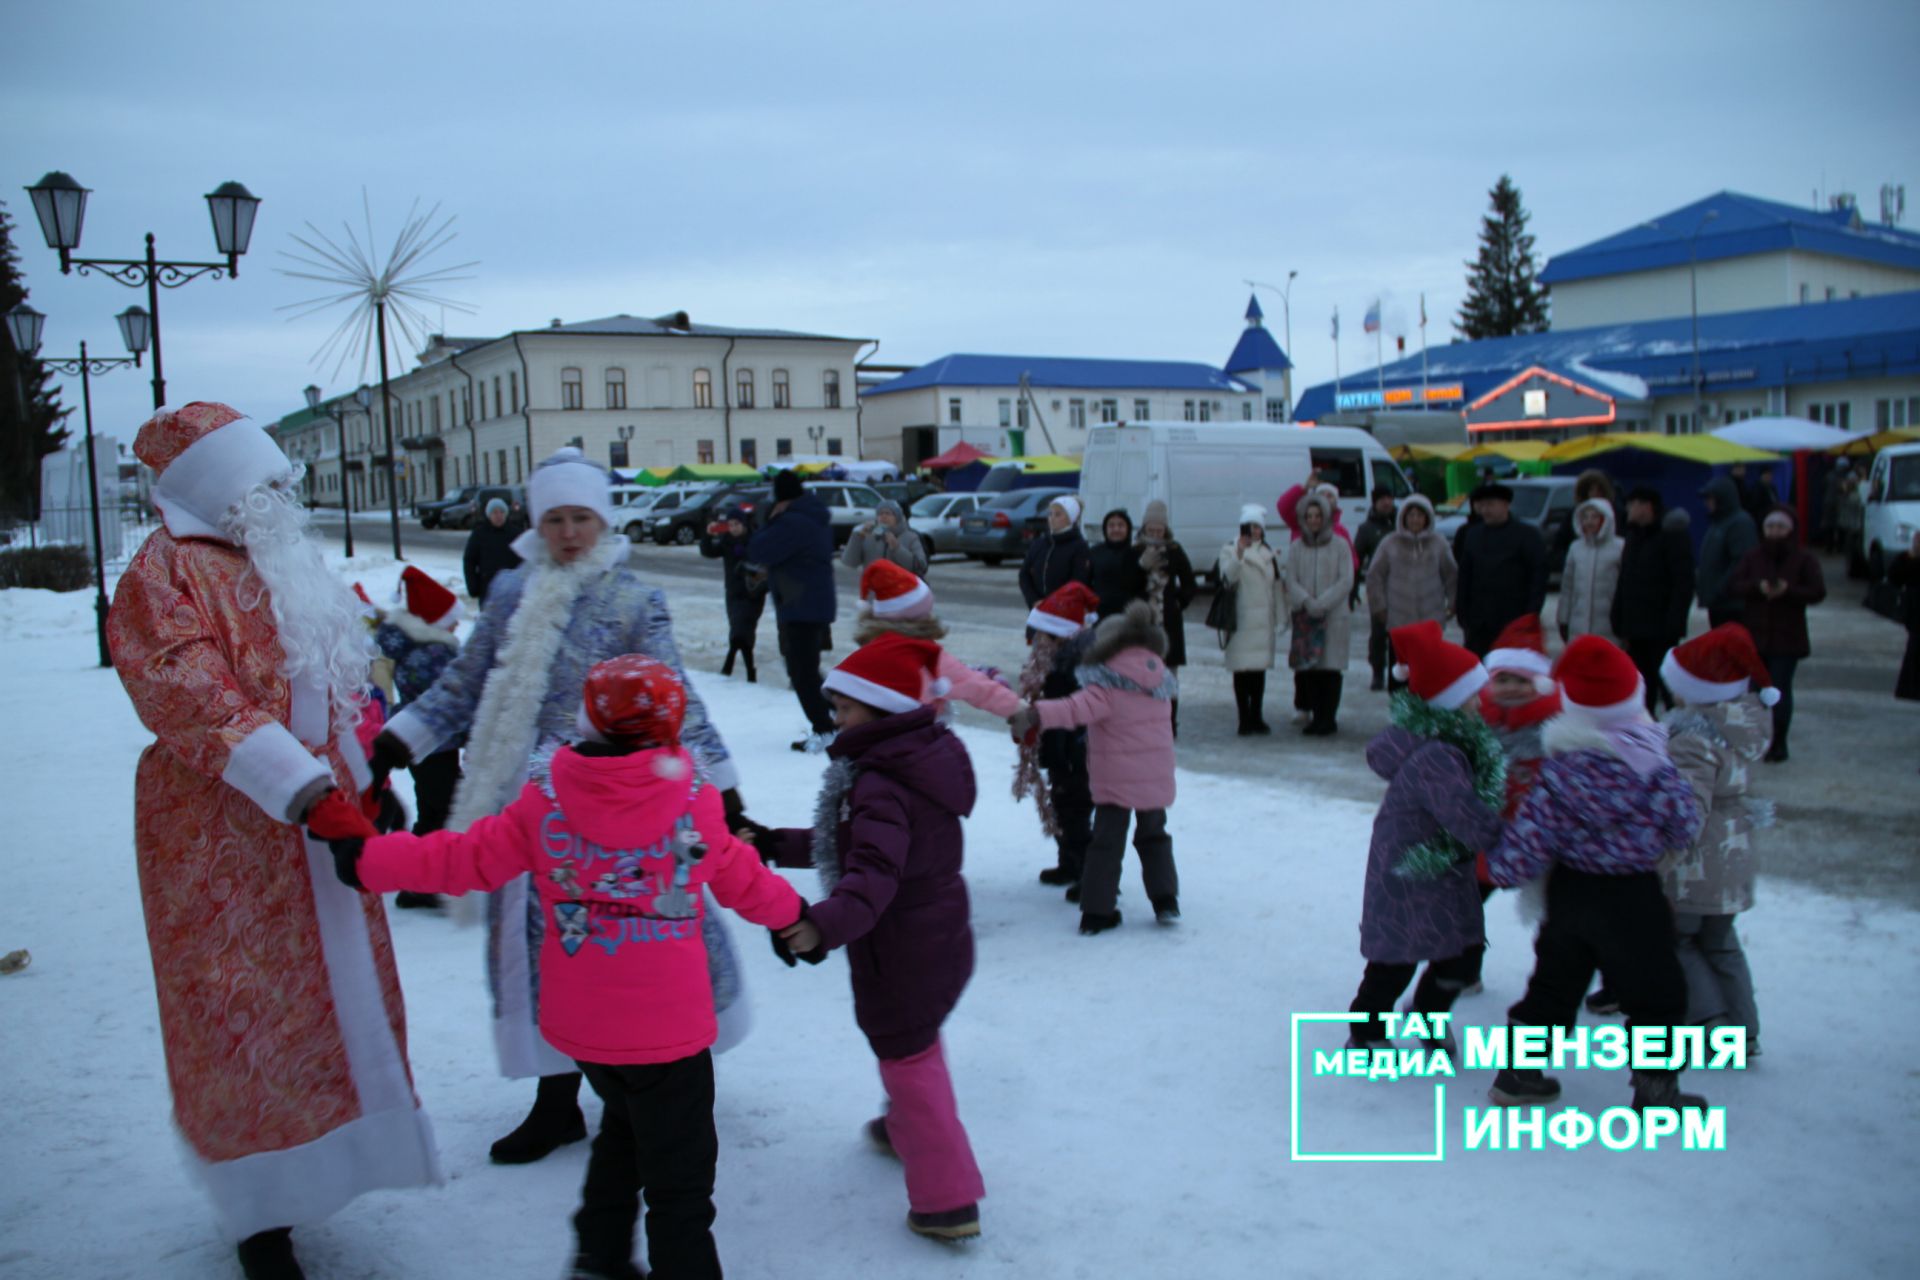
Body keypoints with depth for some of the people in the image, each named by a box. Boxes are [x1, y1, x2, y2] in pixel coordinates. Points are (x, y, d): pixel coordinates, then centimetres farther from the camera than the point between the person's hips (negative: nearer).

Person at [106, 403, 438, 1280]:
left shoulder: (283, 564, 14)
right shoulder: (166, 572, -12)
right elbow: (191, 695, -24)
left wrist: (369, 779, 13)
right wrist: (301, 787, -31)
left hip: (319, 818, 8)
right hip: (225, 834, -8)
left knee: (338, 992, 13)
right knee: (246, 1010, 1)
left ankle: (303, 1163, 30)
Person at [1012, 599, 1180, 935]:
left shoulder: (1106, 687, -17)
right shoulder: (1159, 680, 5)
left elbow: (1076, 709, -32)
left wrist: (1035, 714, -38)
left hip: (1114, 778, -5)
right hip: (1156, 777, 5)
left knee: (1106, 842, 5)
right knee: (1153, 836, 23)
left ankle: (1096, 911, 6)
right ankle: (1166, 901, 20)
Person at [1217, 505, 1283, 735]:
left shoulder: (1270, 554, 15)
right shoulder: (1230, 550, 0)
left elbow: (1277, 587, 16)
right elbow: (1227, 578, -17)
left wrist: (1279, 618, 12)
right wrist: (1239, 555, -30)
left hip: (1263, 620, 4)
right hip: (1240, 619, -4)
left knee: (1260, 668, 6)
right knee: (1241, 669, -5)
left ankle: (1257, 717, 14)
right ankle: (1244, 718, 0)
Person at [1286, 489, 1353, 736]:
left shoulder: (1339, 547, 4)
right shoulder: (1296, 549, 10)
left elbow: (1346, 581, -3)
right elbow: (1291, 581, 3)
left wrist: (1323, 603, -13)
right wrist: (1307, 602, -14)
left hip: (1333, 615, -2)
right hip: (1304, 616, 2)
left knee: (1330, 666, -5)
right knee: (1307, 665, 0)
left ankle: (1328, 718, 0)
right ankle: (1317, 715, 9)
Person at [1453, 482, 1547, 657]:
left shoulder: (1527, 534, -2)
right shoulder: (1472, 534, 11)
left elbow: (1539, 575, -4)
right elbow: (1465, 575, 13)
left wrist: (1531, 615, -10)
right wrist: (1462, 612, 7)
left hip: (1514, 622, -4)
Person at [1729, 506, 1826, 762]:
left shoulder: (1803, 559, 0)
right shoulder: (1752, 557, 7)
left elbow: (1818, 592, -7)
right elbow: (1732, 586, -2)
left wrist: (1788, 591, -23)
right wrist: (1757, 588, -20)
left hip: (1787, 637, -3)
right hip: (1754, 633, 3)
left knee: (1781, 688, -5)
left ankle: (1779, 743, 2)